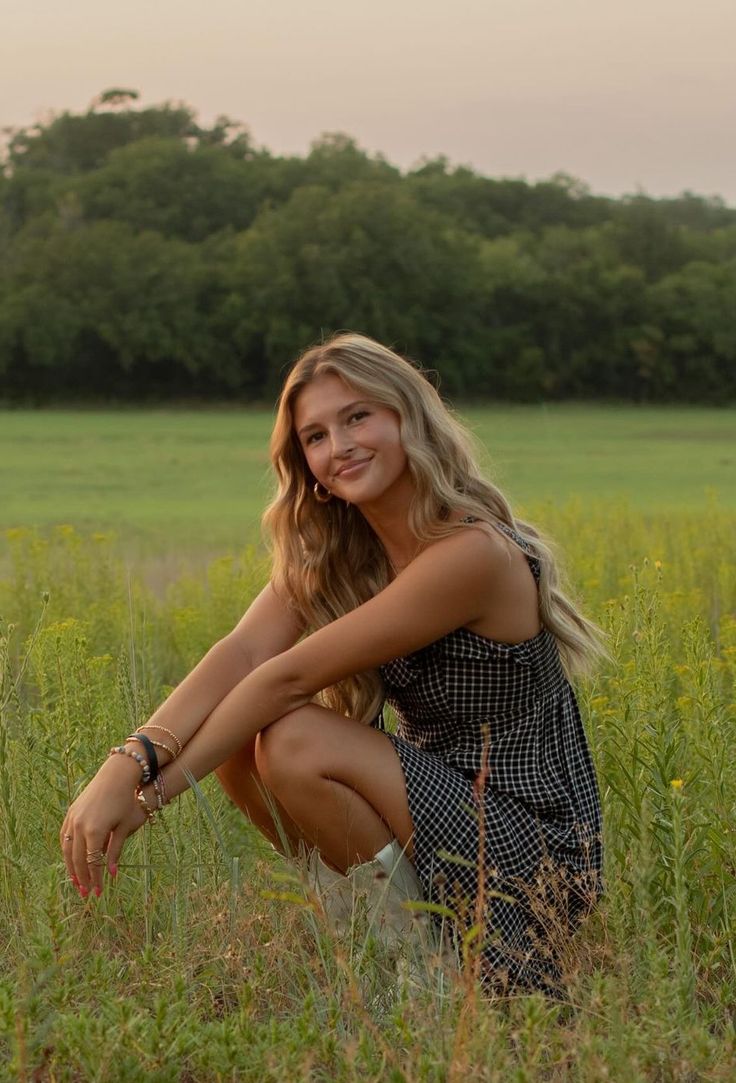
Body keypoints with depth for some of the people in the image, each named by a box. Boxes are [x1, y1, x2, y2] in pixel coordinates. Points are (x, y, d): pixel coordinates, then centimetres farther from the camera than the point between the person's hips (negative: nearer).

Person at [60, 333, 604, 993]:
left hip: (532, 850, -8)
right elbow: (245, 653, -15)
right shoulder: (330, 554, 2)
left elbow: (292, 676, -25)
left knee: (295, 745, -24)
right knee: (238, 740, -9)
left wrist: (153, 791, -25)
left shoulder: (472, 554, -23)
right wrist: (131, 762, -32)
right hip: (439, 801, 8)